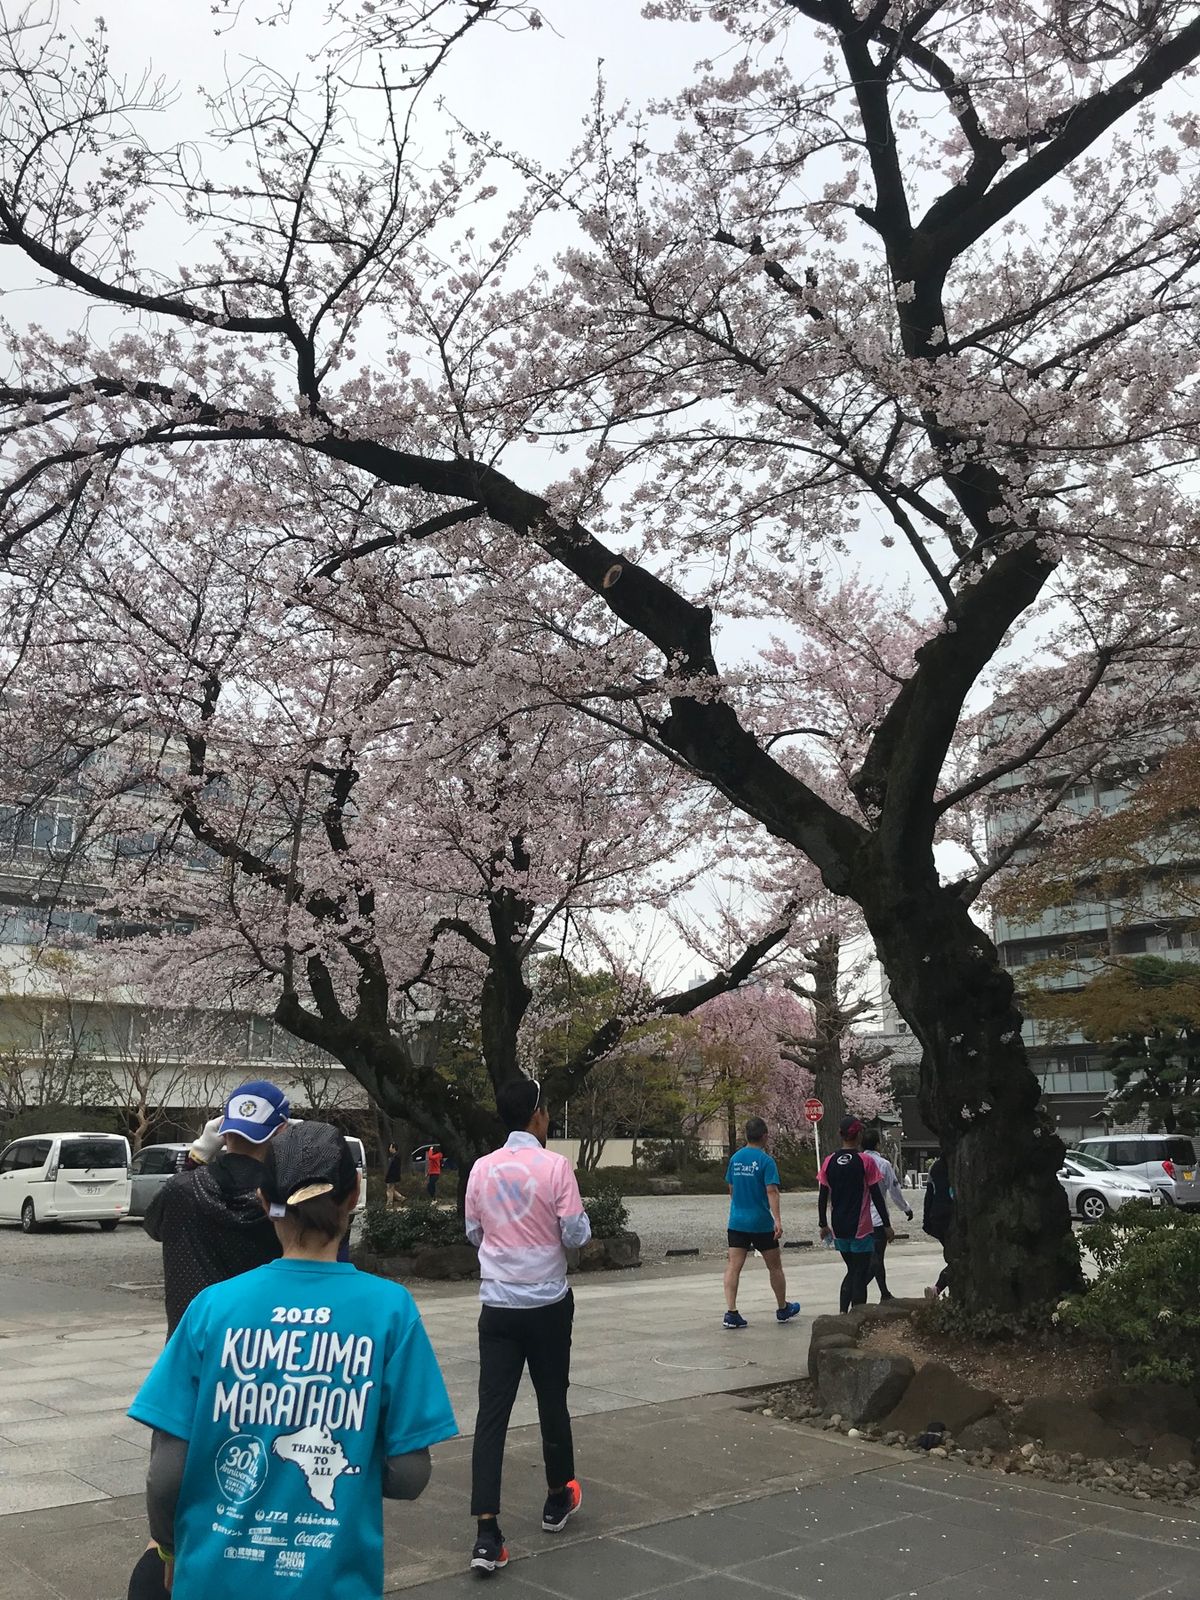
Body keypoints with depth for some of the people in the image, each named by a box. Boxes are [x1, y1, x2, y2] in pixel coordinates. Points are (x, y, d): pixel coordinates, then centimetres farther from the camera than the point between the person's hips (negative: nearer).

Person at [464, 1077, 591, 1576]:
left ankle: (486, 1534, -4)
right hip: (547, 1303, -2)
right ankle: (558, 1499, 34)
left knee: (492, 1414, 2)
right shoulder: (555, 1165, -13)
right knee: (552, 1402, 16)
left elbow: (474, 1234, 11)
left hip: (498, 1305, 2)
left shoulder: (482, 1169, -1)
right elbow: (575, 1235, -11)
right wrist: (582, 1221, 11)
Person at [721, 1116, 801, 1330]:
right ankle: (783, 1309, 28)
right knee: (774, 1266, 13)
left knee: (733, 1266, 0)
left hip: (736, 1222, 4)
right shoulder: (766, 1160, -11)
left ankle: (731, 1313, -9)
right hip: (761, 1224, -4)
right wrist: (777, 1220, -22)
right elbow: (771, 1191, -19)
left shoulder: (735, 1158, 6)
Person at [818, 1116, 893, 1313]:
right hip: (861, 1228, -4)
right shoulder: (866, 1162, -10)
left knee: (852, 1271, 18)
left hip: (838, 1229, 4)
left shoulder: (829, 1162, 1)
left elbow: (822, 1198, 5)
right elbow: (877, 1197, -7)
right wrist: (887, 1225, 1)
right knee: (860, 1275, 4)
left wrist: (823, 1225, 15)